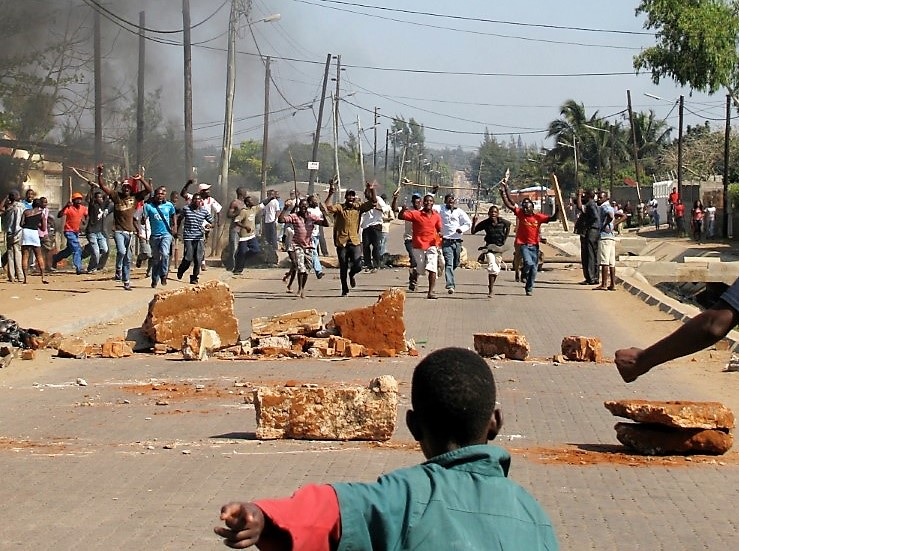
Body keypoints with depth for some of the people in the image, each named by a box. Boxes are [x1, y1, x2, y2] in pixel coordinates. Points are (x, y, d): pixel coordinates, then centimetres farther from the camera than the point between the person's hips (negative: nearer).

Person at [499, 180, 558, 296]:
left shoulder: (538, 216, -4)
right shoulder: (520, 214, -4)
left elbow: (553, 218, -7)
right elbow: (509, 204, -8)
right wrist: (503, 192, -14)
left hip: (534, 245, 2)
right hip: (523, 244, -2)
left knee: (533, 268, 6)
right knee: (528, 263, -23)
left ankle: (529, 288, 21)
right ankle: (524, 274, 12)